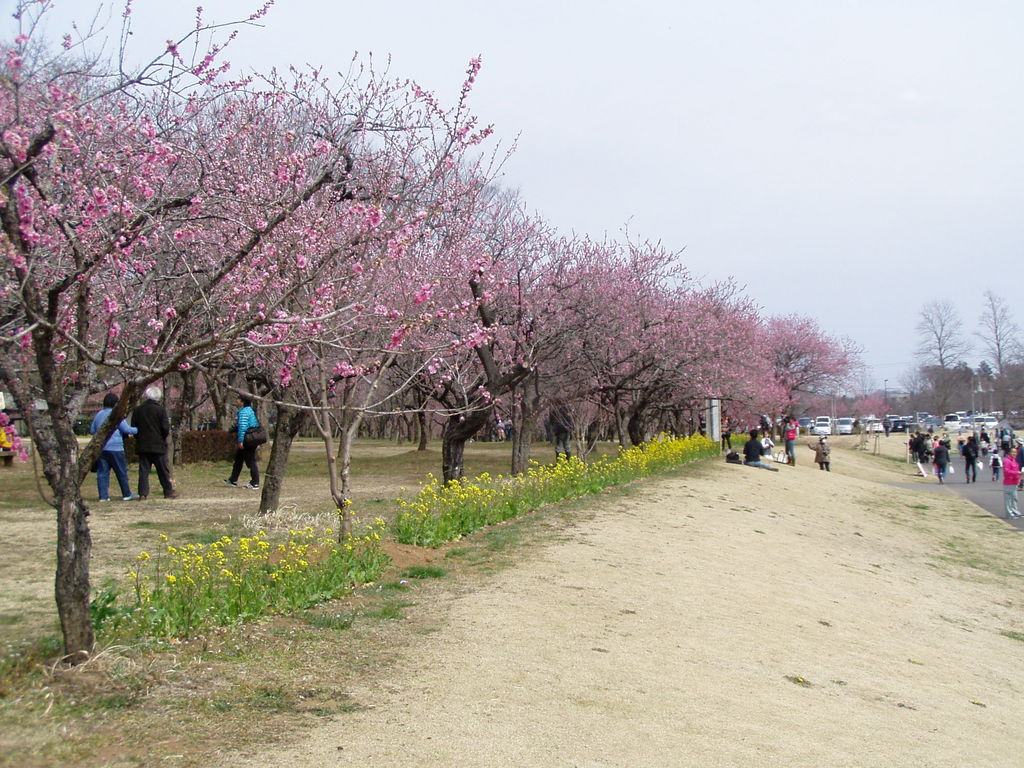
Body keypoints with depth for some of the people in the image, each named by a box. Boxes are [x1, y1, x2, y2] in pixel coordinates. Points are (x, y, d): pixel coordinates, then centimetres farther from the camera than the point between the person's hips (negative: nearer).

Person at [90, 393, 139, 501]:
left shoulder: (98, 415, 12)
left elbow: (92, 431, 18)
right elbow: (126, 429, -9)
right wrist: (136, 430, 8)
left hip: (101, 448, 5)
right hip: (115, 448, -5)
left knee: (102, 472, 5)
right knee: (122, 472, 4)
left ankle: (103, 495, 2)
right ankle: (127, 494, 10)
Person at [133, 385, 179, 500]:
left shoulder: (137, 410, 4)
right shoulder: (161, 409, -8)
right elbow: (166, 428, -11)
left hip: (142, 446, 3)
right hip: (158, 445, -3)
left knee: (143, 470, 4)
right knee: (163, 470, 5)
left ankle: (143, 493, -1)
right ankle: (168, 491, 11)